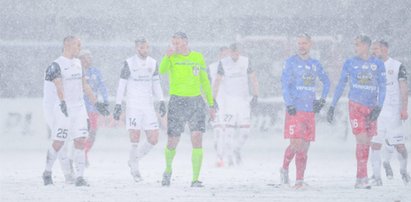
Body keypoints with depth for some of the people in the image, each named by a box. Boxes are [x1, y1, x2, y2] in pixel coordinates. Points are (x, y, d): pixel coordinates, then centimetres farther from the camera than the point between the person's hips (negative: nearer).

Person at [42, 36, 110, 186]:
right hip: (63, 109, -6)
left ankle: (79, 177, -4)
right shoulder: (56, 65, -9)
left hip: (79, 109, 6)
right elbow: (59, 85, -24)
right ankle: (47, 173, 20)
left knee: (80, 141, -4)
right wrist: (62, 102, -40)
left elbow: (84, 85, 21)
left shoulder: (77, 63, 15)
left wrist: (96, 103, 20)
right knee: (58, 142, -1)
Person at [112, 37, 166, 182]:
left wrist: (161, 101, 11)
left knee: (153, 140, -1)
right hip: (133, 106, -5)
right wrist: (118, 105, -6)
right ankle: (134, 170, 4)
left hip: (148, 106, 5)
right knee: (135, 140, -11)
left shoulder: (152, 63, 10)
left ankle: (134, 159, 22)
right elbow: (121, 85, -1)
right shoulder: (129, 63, -4)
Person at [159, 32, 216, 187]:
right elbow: (162, 70, -22)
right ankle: (168, 169, 33)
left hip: (196, 101, 1)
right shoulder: (172, 57, 0)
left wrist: (211, 104, 15)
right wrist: (168, 55, -38)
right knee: (172, 142, 2)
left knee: (197, 138, -13)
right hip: (177, 102, -1)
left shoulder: (198, 57, 8)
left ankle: (195, 179, -10)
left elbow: (204, 81, 16)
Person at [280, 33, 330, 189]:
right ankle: (284, 168, 13)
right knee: (296, 144, -12)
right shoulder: (291, 62, 0)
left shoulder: (315, 64, 13)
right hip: (295, 110, -4)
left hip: (310, 111, 4)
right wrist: (289, 104, -16)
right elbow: (284, 83, -7)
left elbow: (326, 81, 27)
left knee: (304, 148, 2)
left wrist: (322, 100, 15)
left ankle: (299, 180, 6)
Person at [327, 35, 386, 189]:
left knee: (366, 143, 4)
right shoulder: (350, 63, 4)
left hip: (371, 107, 2)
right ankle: (362, 178, -14)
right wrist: (332, 106, 6)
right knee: (362, 140, -14)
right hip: (355, 105, -2)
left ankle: (361, 179, 10)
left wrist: (378, 107, -7)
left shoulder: (378, 64, 6)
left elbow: (382, 88, 5)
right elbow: (341, 85, 9)